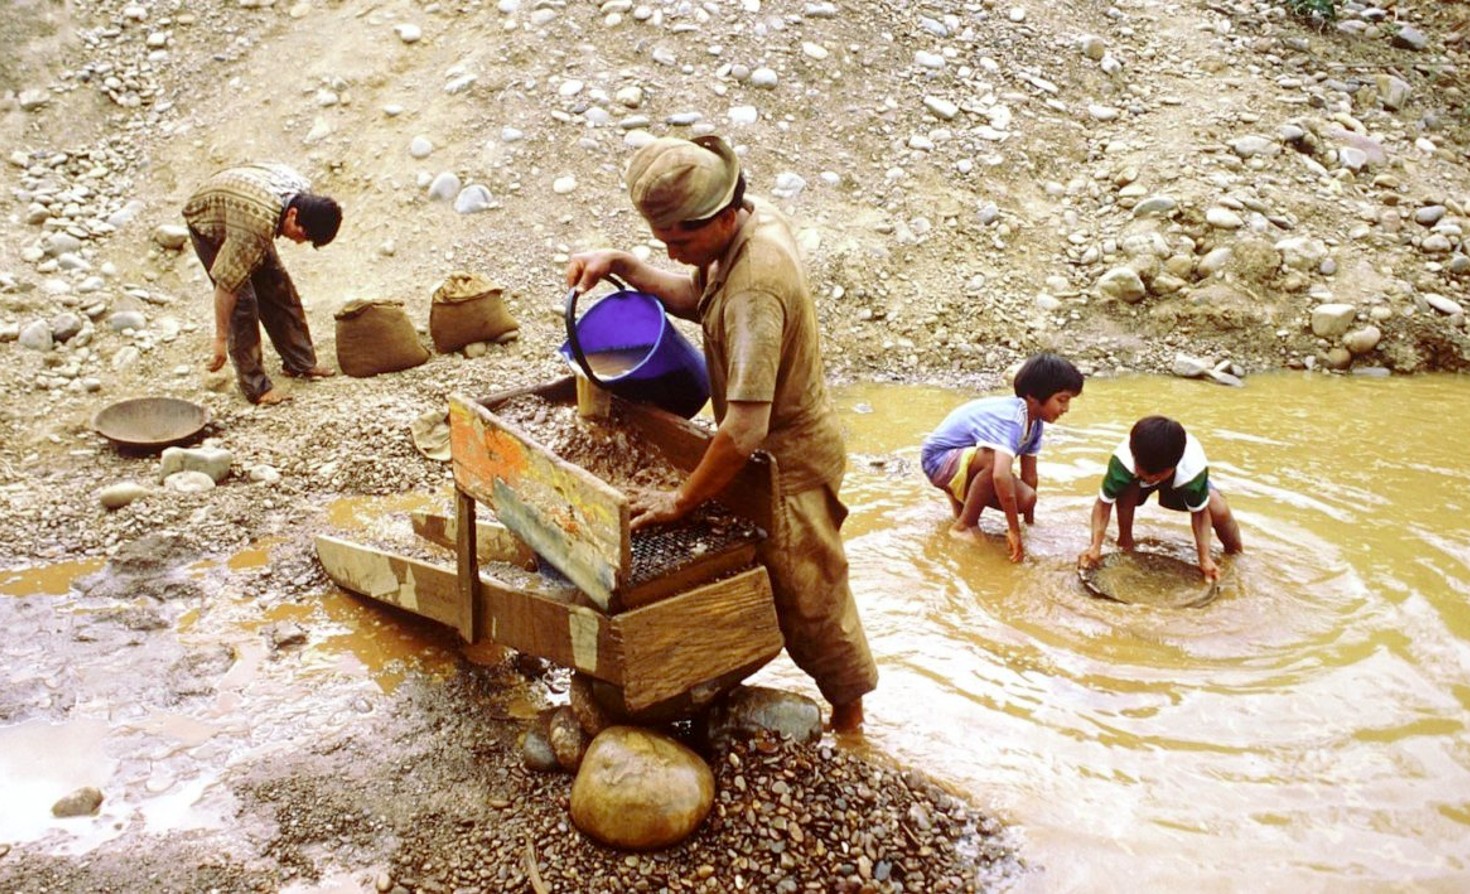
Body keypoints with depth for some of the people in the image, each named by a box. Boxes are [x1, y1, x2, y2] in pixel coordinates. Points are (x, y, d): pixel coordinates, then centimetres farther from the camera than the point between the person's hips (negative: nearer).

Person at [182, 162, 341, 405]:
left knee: (279, 288, 5)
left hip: (235, 213, 7)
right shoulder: (257, 223, -44)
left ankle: (300, 362, 19)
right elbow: (226, 282, -38)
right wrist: (221, 339, -32)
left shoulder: (304, 193, -22)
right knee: (243, 302, -14)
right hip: (207, 223, -7)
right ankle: (256, 387, -7)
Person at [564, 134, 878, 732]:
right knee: (768, 573, 23)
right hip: (783, 438, 9)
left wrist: (683, 499, -27)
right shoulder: (755, 214, -7)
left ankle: (848, 716, 33)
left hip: (787, 454, -9)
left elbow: (746, 428, -38)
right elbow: (696, 297, 6)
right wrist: (620, 265, -7)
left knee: (806, 593, 10)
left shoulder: (754, 289, -36)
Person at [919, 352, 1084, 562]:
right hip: (938, 459, -9)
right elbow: (1001, 475, -46)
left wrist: (1030, 521, 6)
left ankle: (960, 497, 15)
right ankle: (964, 526, -17)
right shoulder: (1010, 418, -34)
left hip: (967, 461, 9)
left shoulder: (1035, 422, -5)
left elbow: (1029, 475, 3)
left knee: (1026, 499, -11)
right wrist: (1014, 531, -41)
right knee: (995, 459, -37)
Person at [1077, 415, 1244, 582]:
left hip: (1180, 481, 0)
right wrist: (1095, 546, -44)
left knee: (1220, 511, -25)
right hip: (1136, 479, 0)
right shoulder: (1122, 461, -43)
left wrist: (1205, 559, -37)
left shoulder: (1193, 469, -43)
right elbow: (1103, 503, -35)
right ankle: (1125, 539, -8)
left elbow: (1200, 512, -30)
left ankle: (1235, 554, 7)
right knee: (1126, 489, -36)